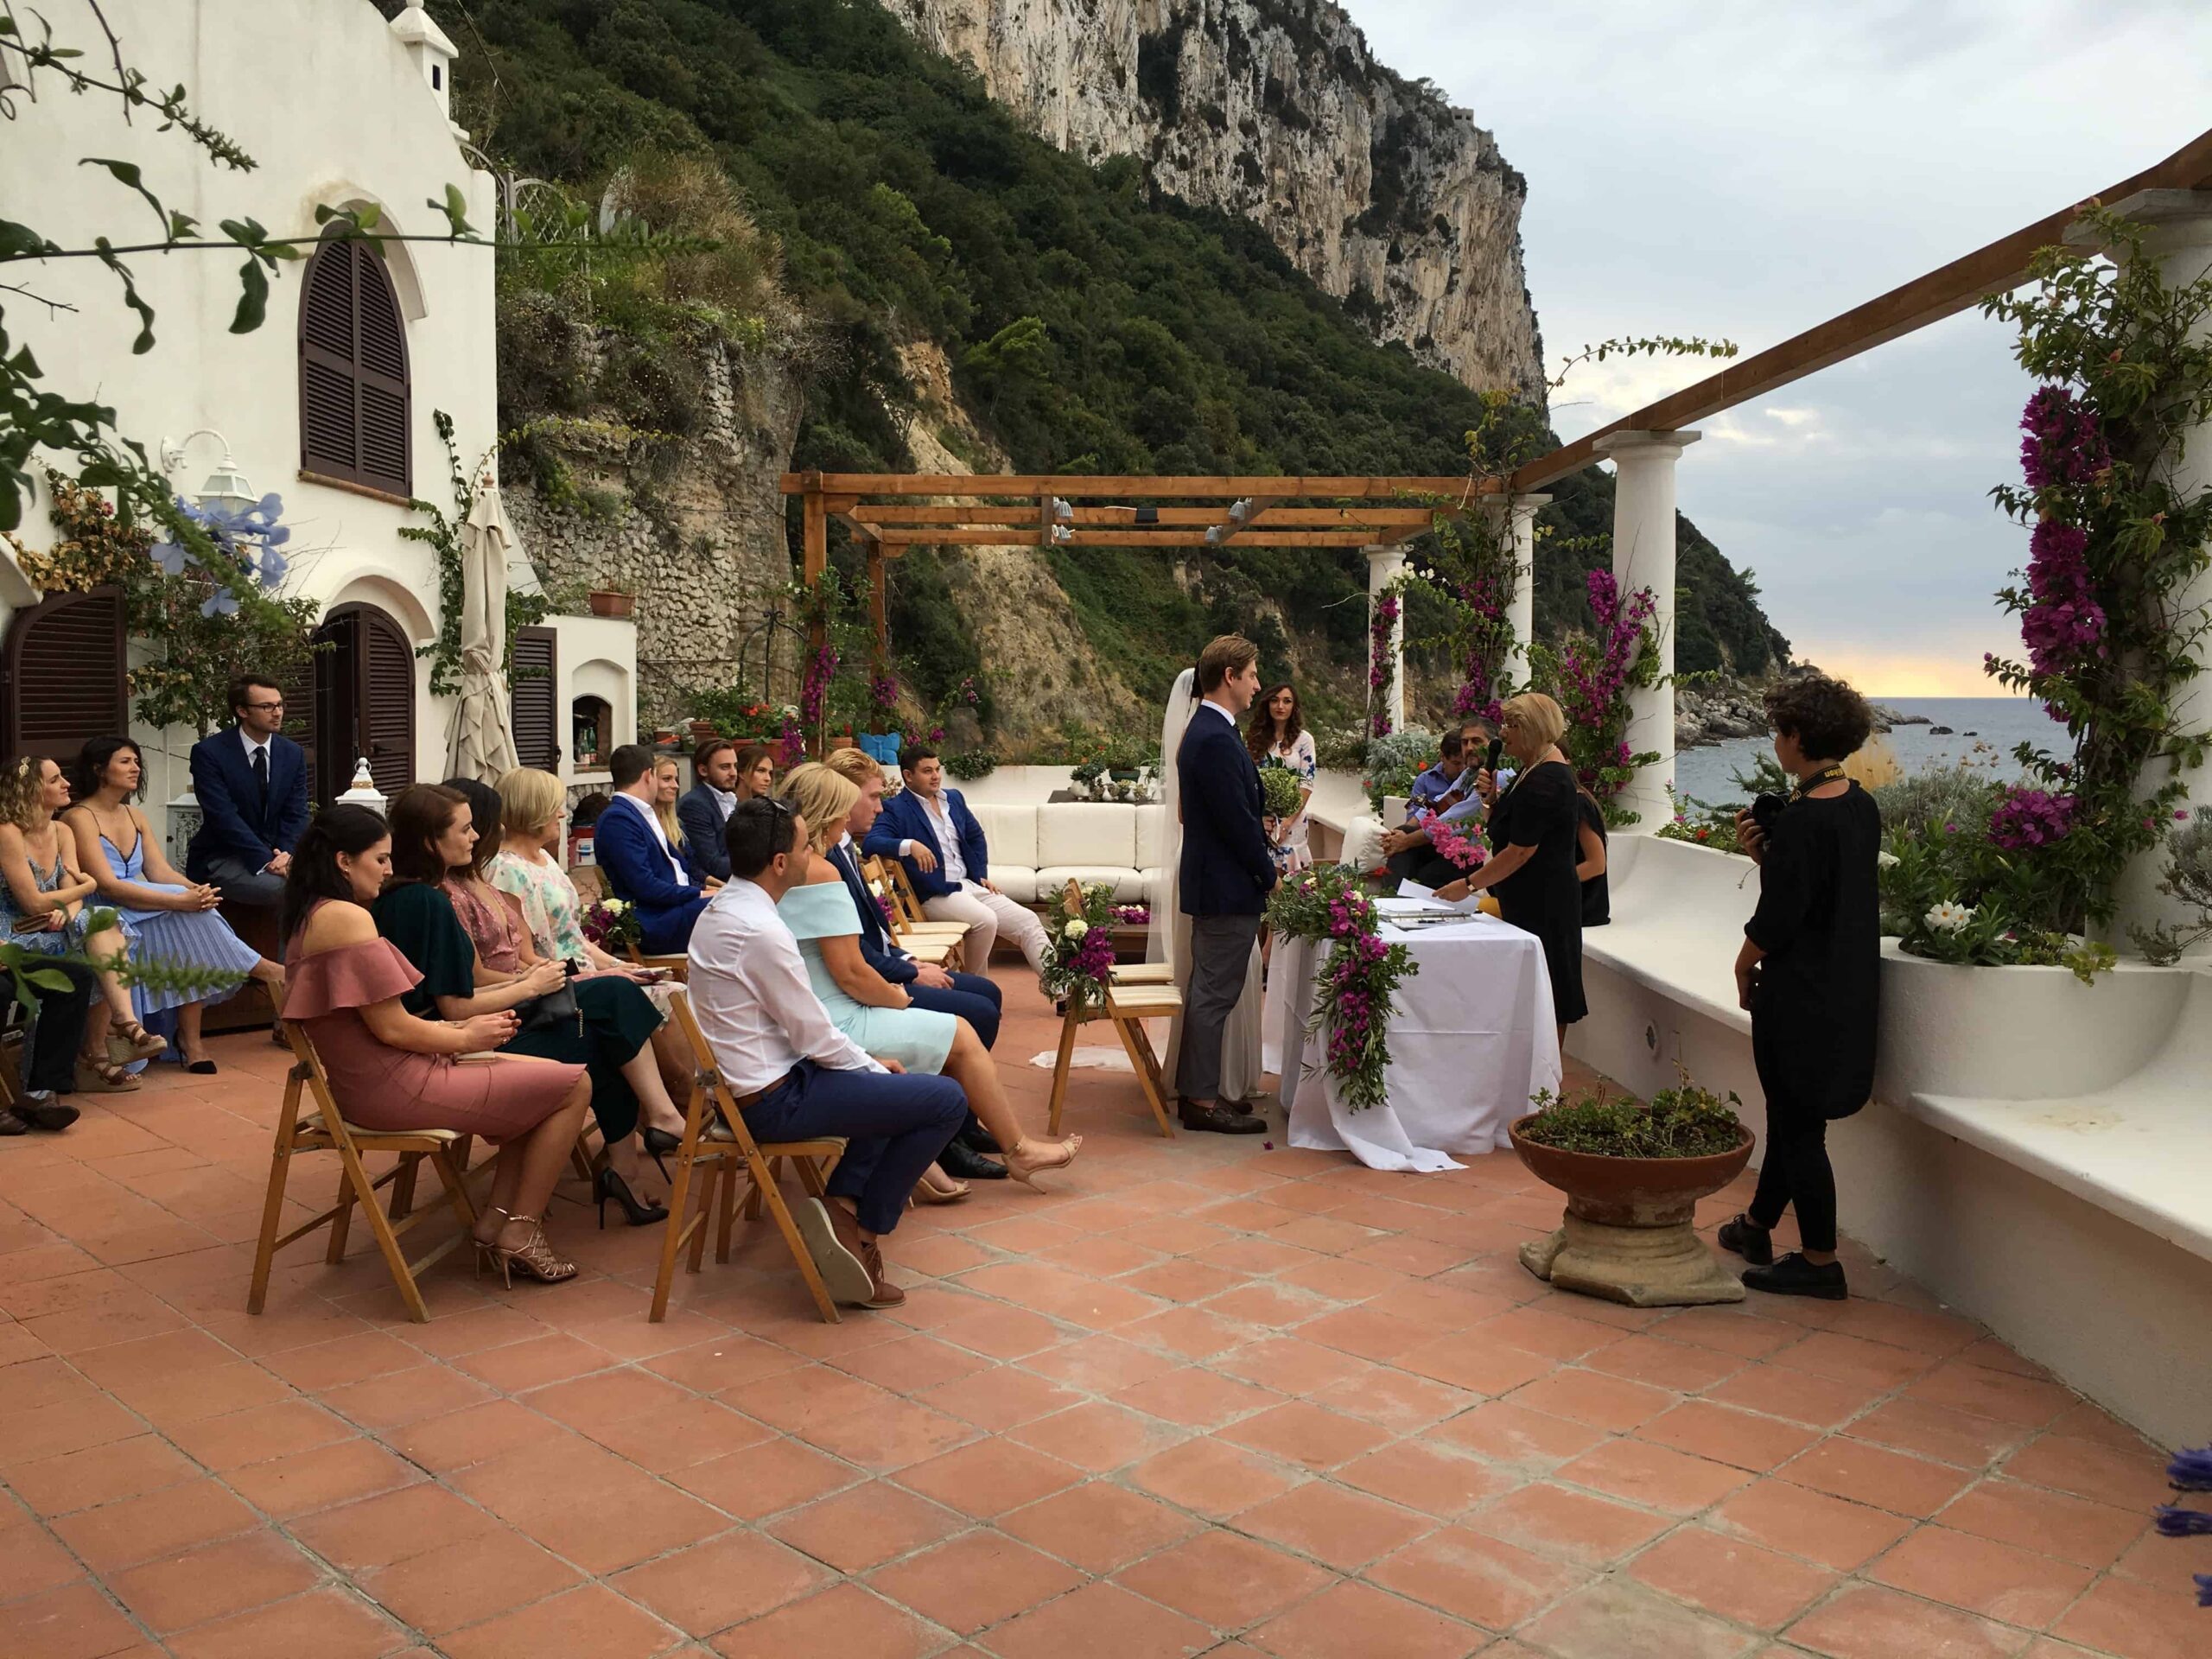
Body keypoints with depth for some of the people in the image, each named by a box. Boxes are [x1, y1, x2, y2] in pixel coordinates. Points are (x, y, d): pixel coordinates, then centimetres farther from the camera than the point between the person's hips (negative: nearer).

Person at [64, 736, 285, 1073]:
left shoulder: (135, 816, 15)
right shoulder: (80, 818, -9)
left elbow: (160, 871, 4)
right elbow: (107, 885, -21)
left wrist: (194, 890, -20)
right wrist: (181, 900, -30)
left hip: (140, 913, 7)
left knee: (193, 915, -24)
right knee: (186, 916, -28)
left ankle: (191, 1038, -26)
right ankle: (268, 972, -18)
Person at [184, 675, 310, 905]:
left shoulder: (293, 754, 6)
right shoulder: (208, 752, -9)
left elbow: (296, 814, 3)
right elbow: (223, 816, -17)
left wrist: (286, 854, -18)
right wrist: (266, 860, -26)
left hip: (276, 853, 5)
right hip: (219, 860, -5)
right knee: (280, 887, -32)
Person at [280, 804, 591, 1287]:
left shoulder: (308, 918, 13)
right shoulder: (347, 917, -18)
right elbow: (392, 1029, -21)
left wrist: (458, 1027, 6)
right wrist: (465, 1039, -5)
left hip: (366, 1082, 10)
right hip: (396, 1089, -10)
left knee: (542, 1081, 18)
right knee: (574, 1085, -5)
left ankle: (494, 1223, 14)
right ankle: (520, 1232, 4)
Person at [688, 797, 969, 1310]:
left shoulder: (720, 908, 6)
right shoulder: (763, 932, -25)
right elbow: (815, 1038, -18)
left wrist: (869, 1061, 11)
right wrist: (874, 1066, 0)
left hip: (744, 1079, 10)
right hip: (772, 1101, -10)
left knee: (895, 1087, 25)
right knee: (947, 1100, -8)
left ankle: (840, 1206, 10)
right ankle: (865, 1233, 5)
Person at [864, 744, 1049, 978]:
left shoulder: (953, 798, 17)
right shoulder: (895, 809, -4)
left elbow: (976, 836, 28)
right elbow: (870, 842, -20)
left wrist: (982, 875, 16)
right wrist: (909, 845, -35)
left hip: (971, 884, 7)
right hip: (934, 895, -7)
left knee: (1027, 920, -7)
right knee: (986, 920, -31)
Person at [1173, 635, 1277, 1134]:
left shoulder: (1205, 731, 14)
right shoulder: (1216, 740, -20)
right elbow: (1237, 820, -20)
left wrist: (1262, 866, 13)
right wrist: (1269, 876, -9)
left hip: (1211, 884, 11)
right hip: (1227, 887, -11)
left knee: (1206, 992, 16)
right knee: (1214, 995, -4)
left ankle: (1194, 1090, 25)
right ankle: (1202, 1100, 3)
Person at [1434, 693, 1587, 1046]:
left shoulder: (1544, 781, -20)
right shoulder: (1536, 769, 13)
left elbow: (1520, 851, -22)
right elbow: (1509, 826, 21)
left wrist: (1469, 884, -17)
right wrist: (1492, 795, 2)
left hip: (1543, 903, -10)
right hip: (1530, 900, 10)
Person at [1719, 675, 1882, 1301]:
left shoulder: (1803, 818, -22)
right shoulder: (1862, 806, 5)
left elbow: (1776, 919, -19)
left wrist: (1744, 966, -1)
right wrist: (1763, 852, 0)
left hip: (1800, 993, -9)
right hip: (1849, 988, 9)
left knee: (1798, 1124, 3)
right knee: (1793, 1114, 21)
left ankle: (1820, 1262, 13)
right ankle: (1757, 1226, 37)